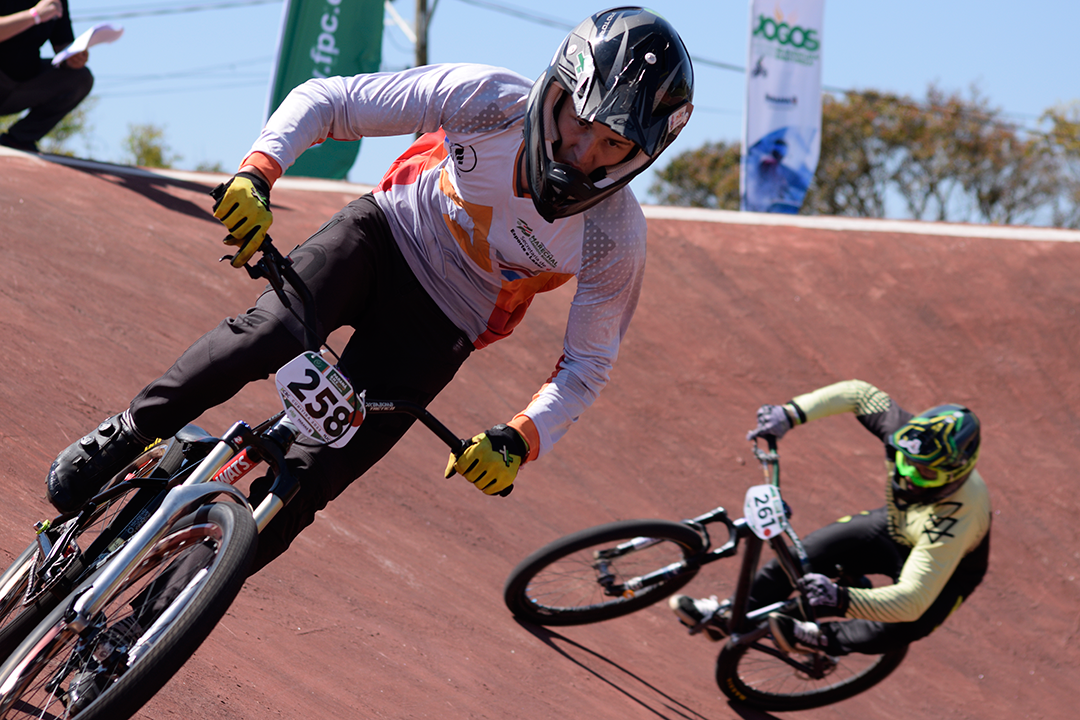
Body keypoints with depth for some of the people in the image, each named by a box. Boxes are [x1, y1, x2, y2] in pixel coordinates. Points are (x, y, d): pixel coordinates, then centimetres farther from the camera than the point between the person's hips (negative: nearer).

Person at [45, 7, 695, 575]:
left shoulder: (616, 236, -25)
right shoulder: (490, 101, -26)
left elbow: (588, 364, -13)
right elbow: (325, 99, -19)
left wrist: (519, 440, -31)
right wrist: (257, 173, -35)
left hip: (440, 328, 0)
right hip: (387, 233, 0)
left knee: (317, 474, -13)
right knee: (271, 335, -30)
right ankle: (126, 437, -8)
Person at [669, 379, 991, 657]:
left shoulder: (956, 519, -45)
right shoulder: (911, 438, -31)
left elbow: (911, 600, -49)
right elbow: (859, 394, -16)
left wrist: (843, 599, -63)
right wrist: (791, 414, -27)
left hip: (949, 570, -6)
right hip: (894, 527, 6)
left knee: (904, 626, -35)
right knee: (812, 550, -13)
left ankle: (825, 639, -8)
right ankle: (730, 616, 1)